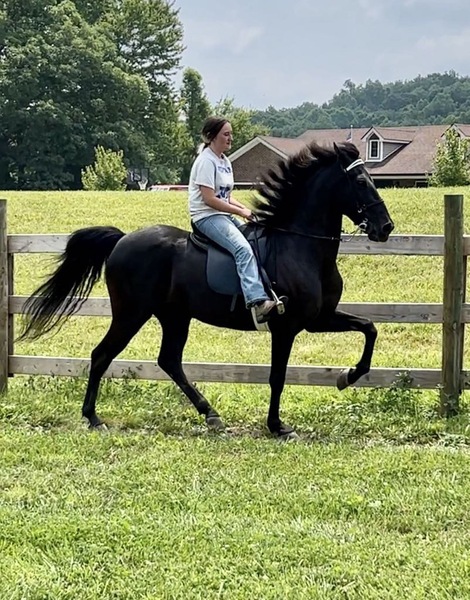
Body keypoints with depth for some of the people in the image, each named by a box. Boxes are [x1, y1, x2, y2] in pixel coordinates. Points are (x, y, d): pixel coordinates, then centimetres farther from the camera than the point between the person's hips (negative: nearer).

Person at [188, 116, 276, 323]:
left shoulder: (225, 162, 16)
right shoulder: (206, 161, -11)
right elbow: (209, 199, -18)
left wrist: (245, 209, 0)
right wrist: (241, 212, -15)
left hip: (224, 215, 10)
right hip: (206, 216, -10)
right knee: (243, 249, -29)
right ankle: (257, 302, -45)